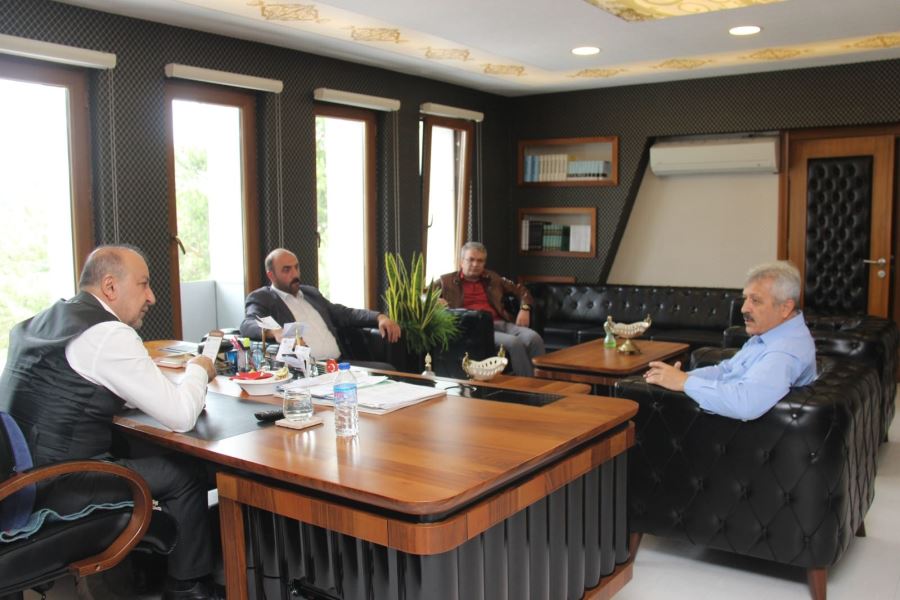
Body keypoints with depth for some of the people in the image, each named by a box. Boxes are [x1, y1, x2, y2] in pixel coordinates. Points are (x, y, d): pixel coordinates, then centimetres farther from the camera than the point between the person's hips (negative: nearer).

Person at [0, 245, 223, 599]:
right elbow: (181, 417, -19)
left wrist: (179, 386, 11)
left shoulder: (43, 320, 11)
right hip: (57, 491, -9)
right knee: (185, 474, 2)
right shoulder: (108, 333, -17)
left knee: (137, 451, 22)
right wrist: (198, 371, 3)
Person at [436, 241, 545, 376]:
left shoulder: (492, 278, 24)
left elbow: (521, 290, 28)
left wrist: (524, 309, 8)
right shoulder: (447, 281, 13)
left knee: (534, 338, -26)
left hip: (500, 323, 5)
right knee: (514, 343, -32)